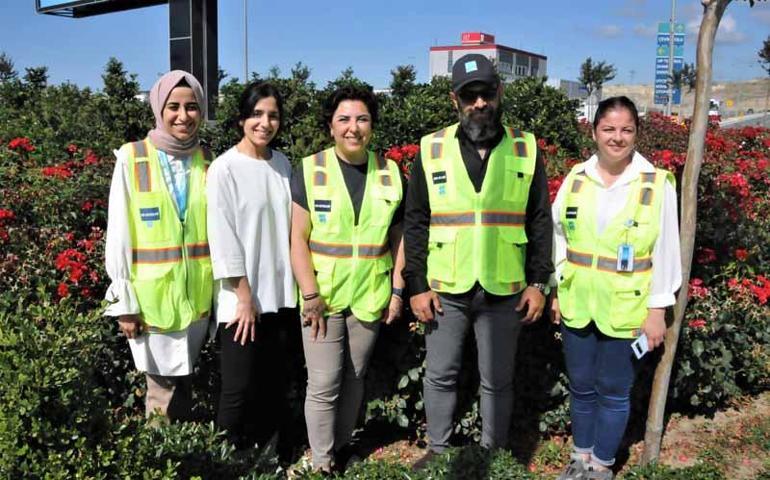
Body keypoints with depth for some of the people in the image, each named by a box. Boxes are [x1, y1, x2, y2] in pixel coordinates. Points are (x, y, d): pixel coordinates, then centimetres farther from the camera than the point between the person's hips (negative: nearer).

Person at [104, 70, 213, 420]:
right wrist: (123, 301, -7)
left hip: (199, 295, 3)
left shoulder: (208, 161, 3)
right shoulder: (132, 158, -6)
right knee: (162, 391, 6)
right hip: (152, 296, -3)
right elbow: (118, 236, -6)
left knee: (183, 384, 15)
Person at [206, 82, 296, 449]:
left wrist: (294, 288, 7)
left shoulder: (282, 163, 7)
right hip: (240, 298, -5)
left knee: (273, 386, 12)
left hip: (277, 294, 5)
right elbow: (222, 237, -11)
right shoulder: (224, 168, -9)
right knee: (240, 388, 0)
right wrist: (245, 297, -12)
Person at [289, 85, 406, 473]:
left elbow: (398, 237, 7)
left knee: (354, 378, 16)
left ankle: (342, 446, 34)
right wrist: (311, 295, -13)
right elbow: (298, 239, -8)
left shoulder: (390, 173, 2)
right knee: (323, 385, 1)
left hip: (370, 297, 3)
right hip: (322, 297, -2)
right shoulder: (309, 171, -5)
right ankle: (322, 462, 17)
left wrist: (397, 290, 2)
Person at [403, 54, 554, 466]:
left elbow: (539, 221, 4)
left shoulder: (525, 149, 1)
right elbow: (414, 223, 0)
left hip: (504, 291, 0)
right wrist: (417, 285, -4)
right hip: (445, 290, 0)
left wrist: (538, 282, -1)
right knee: (440, 376, 13)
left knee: (498, 381, 12)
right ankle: (437, 451, 33)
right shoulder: (432, 149, -1)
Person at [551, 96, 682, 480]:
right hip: (577, 304, 3)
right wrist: (555, 290, 7)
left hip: (626, 309, -3)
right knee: (581, 386, 15)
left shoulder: (657, 184, -8)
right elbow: (558, 238, 9)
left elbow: (665, 252, -5)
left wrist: (657, 309, -6)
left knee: (613, 390, 9)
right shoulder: (576, 177, 2)